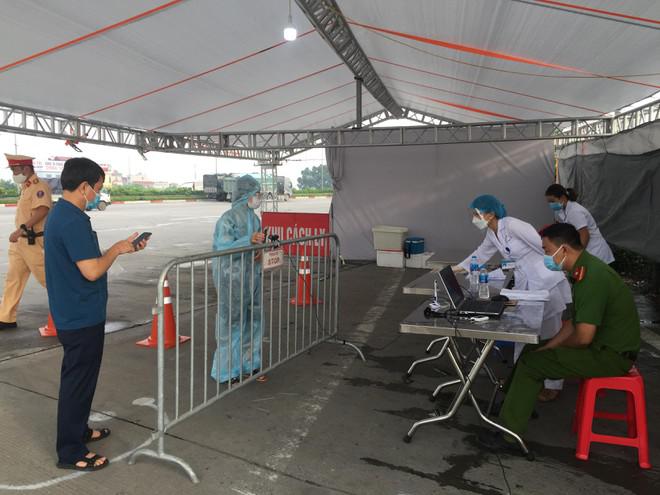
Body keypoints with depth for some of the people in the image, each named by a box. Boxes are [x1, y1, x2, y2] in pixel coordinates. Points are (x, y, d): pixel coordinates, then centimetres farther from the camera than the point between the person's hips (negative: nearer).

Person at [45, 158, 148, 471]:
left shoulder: (60, 214, 9)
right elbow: (92, 271, -26)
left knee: (79, 378, 22)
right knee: (78, 381, 3)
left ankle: (78, 431, 39)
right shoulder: (72, 220, -23)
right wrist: (117, 249, -11)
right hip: (82, 317, -10)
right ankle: (70, 452, 17)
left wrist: (122, 247, 8)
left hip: (74, 314, 10)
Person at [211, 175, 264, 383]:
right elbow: (222, 249, -19)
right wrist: (249, 241, -28)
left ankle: (249, 363, 31)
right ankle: (226, 372, 14)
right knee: (232, 323, 0)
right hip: (232, 278, -8)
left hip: (253, 277, 8)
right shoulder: (228, 219, -14)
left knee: (252, 320, 15)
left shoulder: (254, 218, 10)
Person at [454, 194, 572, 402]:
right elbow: (481, 253, 20)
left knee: (551, 334, 4)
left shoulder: (513, 225, -22)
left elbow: (545, 247, -19)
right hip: (524, 284, 8)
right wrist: (458, 268, 20)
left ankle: (553, 385, 16)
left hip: (547, 282, -8)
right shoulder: (492, 233, 4)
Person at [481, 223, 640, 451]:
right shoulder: (583, 270, 6)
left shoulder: (592, 277, -26)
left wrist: (555, 346, -7)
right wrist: (546, 348, 3)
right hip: (602, 345, 10)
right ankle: (510, 403, 21)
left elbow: (583, 337, -27)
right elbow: (572, 324, 10)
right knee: (533, 350, 14)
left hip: (610, 355, -10)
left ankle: (507, 434, -3)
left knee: (531, 363, -12)